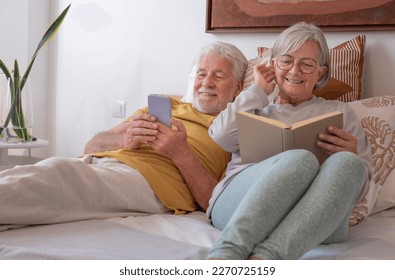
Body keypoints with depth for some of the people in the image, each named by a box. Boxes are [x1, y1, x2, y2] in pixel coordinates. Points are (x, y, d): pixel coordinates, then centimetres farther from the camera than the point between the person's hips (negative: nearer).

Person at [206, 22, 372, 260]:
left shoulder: (339, 112, 29)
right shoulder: (255, 108, 30)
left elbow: (361, 182, 19)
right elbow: (222, 136, 5)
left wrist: (350, 156, -5)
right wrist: (258, 90, 19)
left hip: (317, 224, 1)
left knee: (346, 163, -33)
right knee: (300, 159, -34)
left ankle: (265, 259, -52)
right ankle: (225, 255, -55)